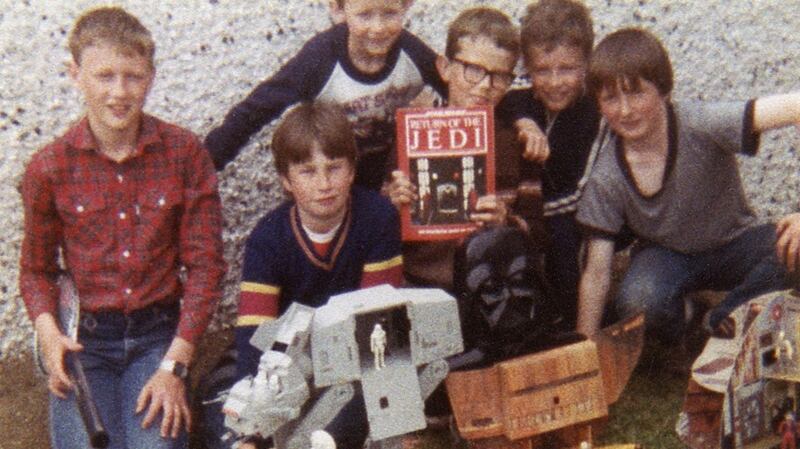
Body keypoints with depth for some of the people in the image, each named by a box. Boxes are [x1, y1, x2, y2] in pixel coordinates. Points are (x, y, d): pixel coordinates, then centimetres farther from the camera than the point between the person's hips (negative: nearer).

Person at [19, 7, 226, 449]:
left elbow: (204, 264, -4)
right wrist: (49, 336, -12)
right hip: (83, 343, 1)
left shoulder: (185, 153, -5)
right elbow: (36, 269, 8)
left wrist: (173, 366, -11)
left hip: (159, 335, 0)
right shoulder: (49, 168, -3)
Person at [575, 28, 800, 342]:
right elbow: (596, 273, -12)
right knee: (637, 302, -34)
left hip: (733, 245, 0)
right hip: (667, 255, 0)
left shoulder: (700, 124, -26)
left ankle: (721, 322, -5)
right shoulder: (606, 179, -17)